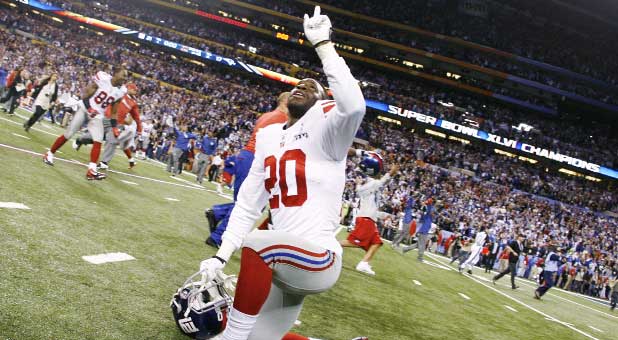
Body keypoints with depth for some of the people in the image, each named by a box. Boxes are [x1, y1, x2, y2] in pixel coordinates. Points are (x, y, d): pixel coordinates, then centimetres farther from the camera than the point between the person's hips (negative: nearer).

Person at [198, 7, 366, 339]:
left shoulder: (324, 128, -5)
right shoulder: (268, 136, 14)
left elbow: (353, 105, -31)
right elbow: (248, 204, 14)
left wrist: (322, 44, -24)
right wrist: (220, 257, 7)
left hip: (319, 256, -8)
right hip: (285, 262, 8)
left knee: (256, 244, -36)